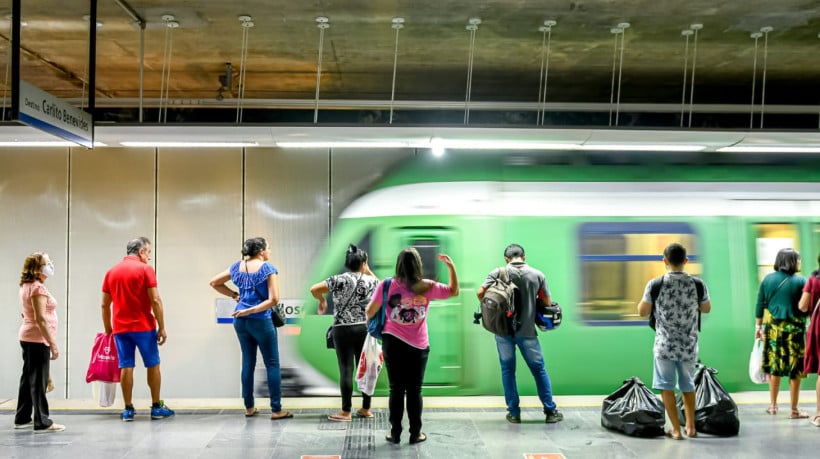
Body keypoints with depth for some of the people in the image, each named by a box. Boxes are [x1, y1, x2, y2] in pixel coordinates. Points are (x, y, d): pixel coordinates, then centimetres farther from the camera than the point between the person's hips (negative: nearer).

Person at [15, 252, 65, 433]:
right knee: (38, 380, -7)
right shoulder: (38, 288, -16)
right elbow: (41, 319, -22)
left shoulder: (26, 286, 13)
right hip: (38, 339, -10)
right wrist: (53, 344, -21)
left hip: (27, 337, 10)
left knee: (28, 378, 15)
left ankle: (22, 418, 22)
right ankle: (42, 423, -5)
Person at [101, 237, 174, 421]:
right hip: (144, 327, -4)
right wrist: (162, 327, -7)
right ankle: (156, 407, 11)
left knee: (126, 367, 5)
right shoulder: (145, 269, -5)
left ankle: (128, 410, 6)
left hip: (120, 328, 4)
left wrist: (108, 329, 18)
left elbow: (105, 304, 11)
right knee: (153, 365, 7)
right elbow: (155, 300, -12)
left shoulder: (111, 272, 10)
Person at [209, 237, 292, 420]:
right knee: (272, 364, 2)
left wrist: (234, 295, 12)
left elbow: (214, 282, 18)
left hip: (240, 321, 6)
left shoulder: (237, 267, 7)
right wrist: (251, 310, -12)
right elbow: (274, 300, -16)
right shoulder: (268, 268, -9)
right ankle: (276, 410, 1)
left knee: (248, 362, 14)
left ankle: (249, 407, 20)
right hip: (261, 321, -6)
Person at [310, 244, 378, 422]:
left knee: (346, 369, -1)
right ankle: (366, 409, 17)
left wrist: (322, 300, 12)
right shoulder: (370, 281, 4)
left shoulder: (340, 279, -4)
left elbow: (314, 289, -6)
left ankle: (346, 412, 2)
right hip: (365, 328, 3)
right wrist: (368, 272, 25)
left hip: (343, 329, -3)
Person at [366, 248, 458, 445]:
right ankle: (415, 433, 15)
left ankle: (395, 433, 14)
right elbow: (454, 291, 7)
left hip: (393, 342, 0)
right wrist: (451, 266, 10)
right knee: (414, 390, 10)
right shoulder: (427, 287, -8)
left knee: (396, 389, 8)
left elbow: (370, 312, -3)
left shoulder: (386, 286, -11)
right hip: (419, 346, 0)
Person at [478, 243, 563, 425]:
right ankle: (551, 411, 16)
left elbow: (480, 293, -11)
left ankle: (514, 413, 13)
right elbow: (547, 303, 2)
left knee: (507, 370, 11)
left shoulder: (498, 272, -3)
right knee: (539, 369, 11)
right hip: (527, 331, 0)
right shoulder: (537, 275, 0)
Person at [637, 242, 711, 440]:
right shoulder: (697, 284, -7)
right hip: (689, 345, 3)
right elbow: (707, 309, 10)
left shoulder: (655, 285, -12)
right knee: (688, 385, 20)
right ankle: (691, 427, 28)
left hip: (665, 345, -2)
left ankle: (676, 429, 8)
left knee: (666, 386, 9)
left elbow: (642, 312, -2)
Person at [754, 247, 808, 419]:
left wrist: (758, 325, 14)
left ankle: (773, 406, 21)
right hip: (793, 329, -4)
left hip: (772, 328, 4)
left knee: (774, 367, 13)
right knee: (795, 370, 3)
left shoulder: (768, 279, 4)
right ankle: (794, 410, 7)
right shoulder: (800, 281, -8)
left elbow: (760, 305, 7)